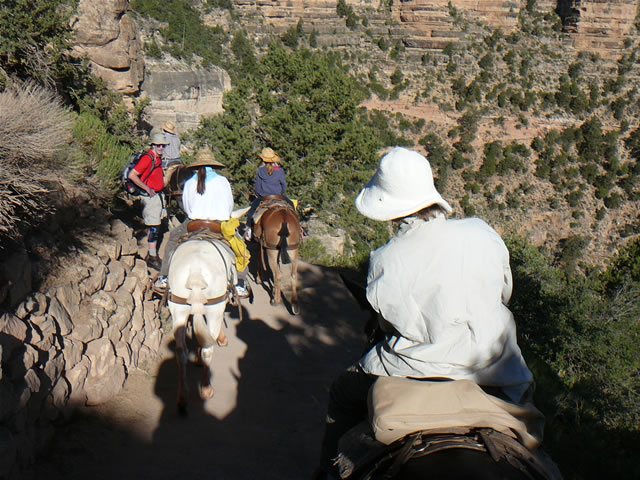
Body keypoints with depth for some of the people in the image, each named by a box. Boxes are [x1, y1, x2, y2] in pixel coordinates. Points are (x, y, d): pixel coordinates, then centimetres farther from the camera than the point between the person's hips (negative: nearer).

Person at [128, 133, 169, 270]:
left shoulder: (158, 157, 11)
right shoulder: (148, 158, -17)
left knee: (153, 226, 14)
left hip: (158, 195, 9)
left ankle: (151, 254, 23)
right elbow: (132, 175, -21)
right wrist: (147, 188, -19)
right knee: (154, 227, -8)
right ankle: (152, 258, -2)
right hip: (150, 197, -9)